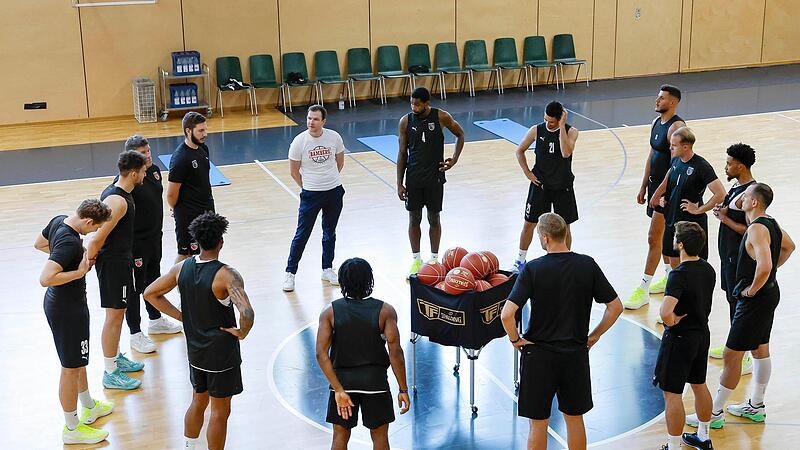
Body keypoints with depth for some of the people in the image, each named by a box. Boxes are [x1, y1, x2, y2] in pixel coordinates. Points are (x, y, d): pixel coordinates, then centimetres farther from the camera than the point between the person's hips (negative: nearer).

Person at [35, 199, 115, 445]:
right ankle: (72, 429, 18)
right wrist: (79, 272, -29)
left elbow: (39, 244, 17)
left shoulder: (58, 221, -3)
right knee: (71, 368, 4)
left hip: (58, 303, 10)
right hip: (67, 310, -10)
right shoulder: (69, 242, -31)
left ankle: (89, 407, 45)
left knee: (79, 361, 26)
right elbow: (45, 278, -38)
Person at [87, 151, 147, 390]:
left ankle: (116, 358, 37)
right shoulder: (118, 201, -26)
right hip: (113, 263, -10)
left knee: (118, 312, 21)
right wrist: (88, 261, -14)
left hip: (120, 258, 10)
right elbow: (98, 238, -26)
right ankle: (110, 373, 9)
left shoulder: (115, 191, 6)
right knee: (114, 315, -1)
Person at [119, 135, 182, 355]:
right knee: (135, 287, 3)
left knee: (152, 279, 24)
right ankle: (135, 334, 13)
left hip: (154, 237, 9)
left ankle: (156, 320, 42)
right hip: (135, 243, -8)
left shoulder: (154, 170, 2)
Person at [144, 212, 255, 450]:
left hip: (195, 350, 6)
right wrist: (242, 332, -18)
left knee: (198, 402, 25)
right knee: (220, 412, 9)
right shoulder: (227, 275, -24)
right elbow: (247, 313, -38)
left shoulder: (182, 268, -5)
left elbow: (150, 293, 6)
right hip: (222, 354, -6)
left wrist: (180, 316, 7)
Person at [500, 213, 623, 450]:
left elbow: (506, 314, -22)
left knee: (538, 425, 9)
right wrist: (594, 336, 9)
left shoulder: (532, 269, -15)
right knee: (574, 419, 19)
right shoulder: (587, 265, -5)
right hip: (576, 354, 3)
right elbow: (616, 307, -1)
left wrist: (515, 340, -5)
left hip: (539, 355, -3)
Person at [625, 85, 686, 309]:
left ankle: (643, 291, -5)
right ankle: (670, 277, 36)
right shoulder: (656, 122, 9)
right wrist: (644, 187, 17)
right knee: (664, 234, 20)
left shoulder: (676, 127, -20)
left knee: (654, 237, -8)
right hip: (655, 183, 9)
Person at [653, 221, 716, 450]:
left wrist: (672, 320, -18)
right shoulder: (708, 269, 0)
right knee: (699, 385, 23)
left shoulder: (679, 274, -26)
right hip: (703, 333, 9)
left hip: (680, 338, -9)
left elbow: (665, 312, -37)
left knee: (672, 394, 2)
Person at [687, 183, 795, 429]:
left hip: (755, 298, -10)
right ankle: (756, 406, 33)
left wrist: (753, 289, -20)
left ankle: (715, 413, 5)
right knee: (760, 350, 19)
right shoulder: (772, 223, 6)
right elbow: (789, 247, 26)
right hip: (770, 292, 10)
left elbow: (764, 266, -36)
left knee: (731, 355, -3)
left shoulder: (757, 229, -24)